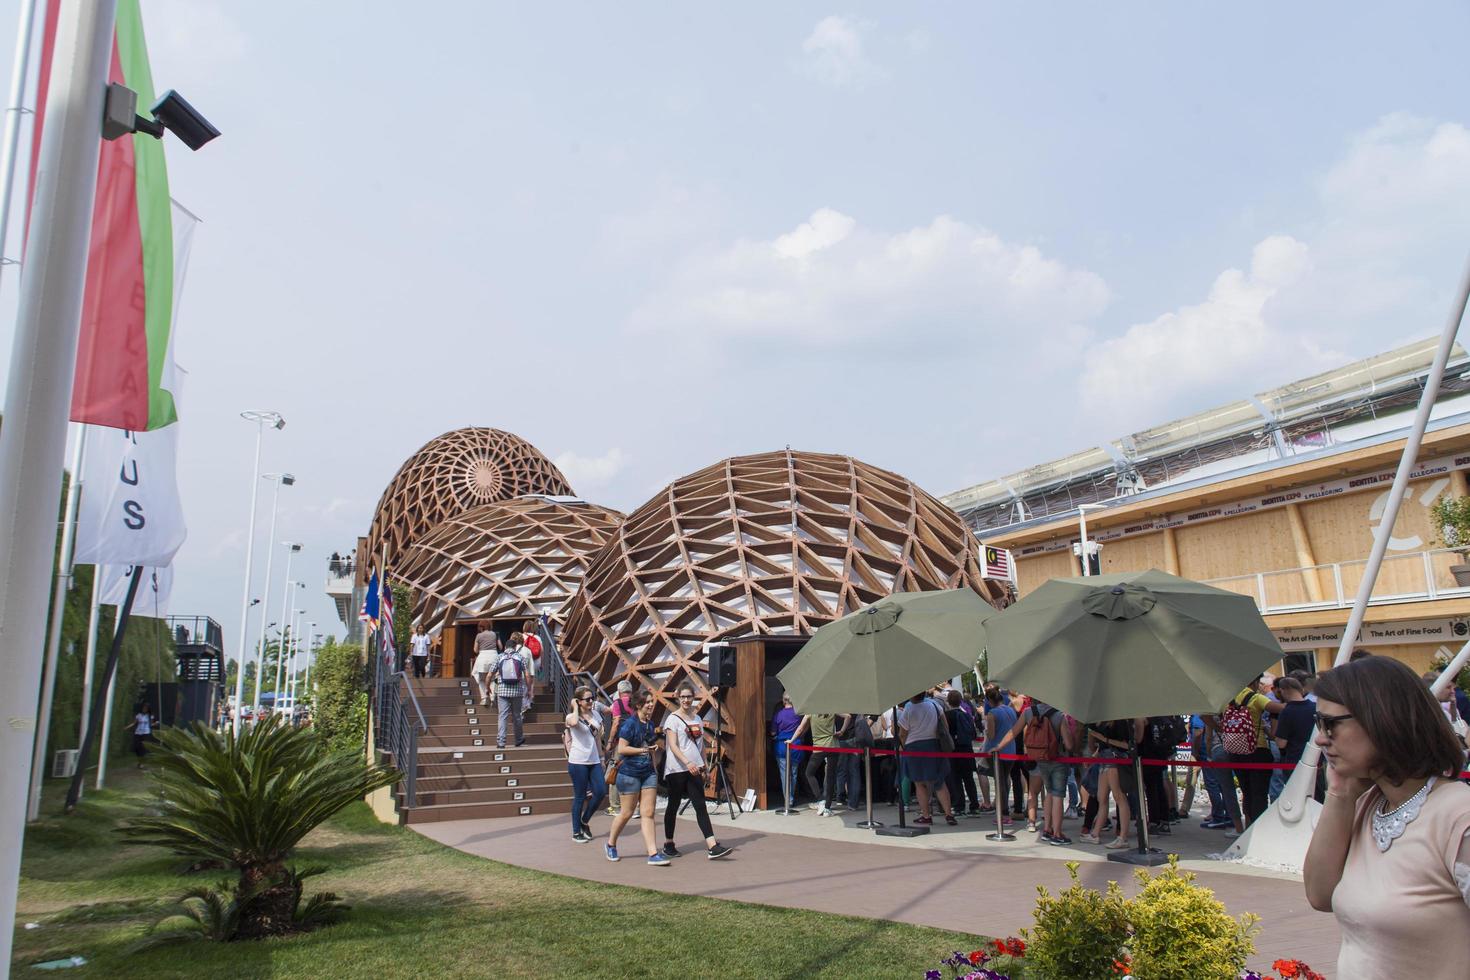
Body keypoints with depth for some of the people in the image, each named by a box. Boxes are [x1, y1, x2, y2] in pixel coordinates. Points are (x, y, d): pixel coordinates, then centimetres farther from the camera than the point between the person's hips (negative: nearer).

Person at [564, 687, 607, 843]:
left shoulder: (596, 715, 9)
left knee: (600, 792, -2)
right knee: (580, 797, 1)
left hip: (594, 761, 5)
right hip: (578, 762, -5)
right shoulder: (571, 716, -7)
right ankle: (576, 833, 15)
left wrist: (601, 757, 17)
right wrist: (575, 707, -18)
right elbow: (574, 723, -34)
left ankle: (585, 821, 22)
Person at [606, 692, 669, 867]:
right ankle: (611, 844, 28)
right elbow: (622, 749, -17)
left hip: (648, 773, 6)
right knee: (626, 813, 5)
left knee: (648, 813, 2)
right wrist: (643, 750, -16)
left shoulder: (650, 724, 10)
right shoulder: (630, 724, -12)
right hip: (629, 773, -6)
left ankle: (653, 854, 0)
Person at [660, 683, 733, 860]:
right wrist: (688, 762, -28)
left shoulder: (697, 718, 13)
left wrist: (703, 766, 16)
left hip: (694, 769, 5)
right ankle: (668, 844, 22)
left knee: (700, 805, -4)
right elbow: (673, 746, -15)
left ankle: (712, 846, -12)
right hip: (676, 769, -5)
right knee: (673, 806, 7)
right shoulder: (673, 719, -6)